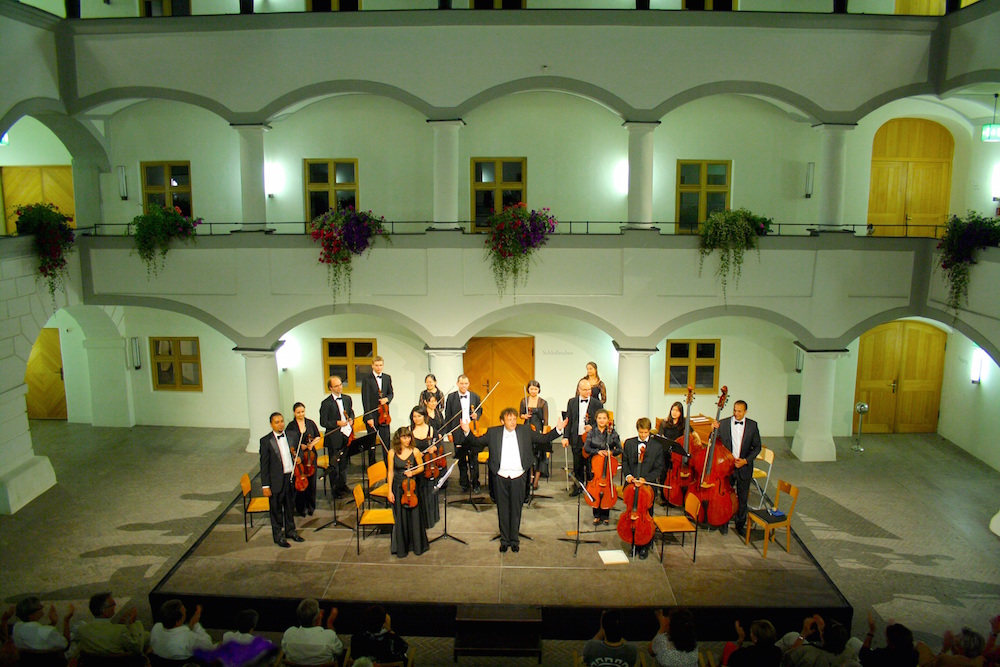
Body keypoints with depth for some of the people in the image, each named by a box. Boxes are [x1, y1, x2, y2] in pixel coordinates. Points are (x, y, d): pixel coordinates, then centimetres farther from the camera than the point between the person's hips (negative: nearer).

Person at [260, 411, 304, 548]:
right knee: (276, 510, 9)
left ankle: (290, 531, 36)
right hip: (276, 480, -4)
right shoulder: (266, 441, -11)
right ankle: (278, 536, 24)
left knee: (290, 506, 19)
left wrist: (298, 458, -5)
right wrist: (265, 486, -12)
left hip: (291, 477, 4)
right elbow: (264, 465, -10)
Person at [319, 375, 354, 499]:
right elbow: (323, 422, -10)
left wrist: (351, 420, -1)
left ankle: (343, 486, 34)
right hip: (334, 439, -6)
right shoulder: (326, 403, -11)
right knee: (334, 466, 4)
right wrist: (337, 423, -21)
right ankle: (336, 490, 15)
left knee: (344, 463, 19)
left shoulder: (347, 399, 7)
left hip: (347, 436, 6)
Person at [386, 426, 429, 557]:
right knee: (400, 518, 6)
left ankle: (417, 545, 23)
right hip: (398, 488, 0)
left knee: (414, 516, 5)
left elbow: (421, 467, 5)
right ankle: (401, 547, 21)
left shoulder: (415, 451, -6)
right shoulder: (392, 453, -6)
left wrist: (413, 472, -15)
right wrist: (390, 491, -4)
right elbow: (391, 472, -2)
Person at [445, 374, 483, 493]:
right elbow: (448, 416, 1)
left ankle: (475, 483, 15)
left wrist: (476, 416, -10)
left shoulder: (475, 396, 4)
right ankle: (464, 483, 21)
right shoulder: (451, 397, 0)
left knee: (474, 459, 4)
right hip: (458, 434, 0)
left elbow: (479, 411, 14)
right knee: (461, 460, 10)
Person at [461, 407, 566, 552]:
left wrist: (558, 429, -5)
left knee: (516, 510, 9)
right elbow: (478, 441, 5)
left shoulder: (525, 431, 4)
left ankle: (514, 540, 24)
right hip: (500, 477, 0)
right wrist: (467, 431, -10)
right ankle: (504, 540, 23)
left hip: (518, 477, 0)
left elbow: (544, 438, 6)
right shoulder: (493, 432, 2)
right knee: (503, 510, 10)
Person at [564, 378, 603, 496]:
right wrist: (566, 437, -2)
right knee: (577, 465, 12)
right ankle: (577, 487, 25)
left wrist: (592, 427, -16)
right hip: (576, 439, 2)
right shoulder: (572, 402, 5)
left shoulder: (597, 404, -2)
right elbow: (568, 421, 5)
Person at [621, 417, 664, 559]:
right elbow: (625, 462, 10)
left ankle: (645, 546, 19)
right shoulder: (629, 443, 5)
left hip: (648, 486, -2)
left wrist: (645, 479, -16)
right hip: (631, 485, 2)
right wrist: (627, 474, -9)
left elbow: (658, 468, -3)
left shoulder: (657, 446, -3)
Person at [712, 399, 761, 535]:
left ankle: (740, 524, 30)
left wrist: (746, 460, -10)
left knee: (742, 498, 12)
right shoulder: (723, 424, -5)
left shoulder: (752, 425, -3)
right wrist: (714, 430, -21)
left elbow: (757, 447, 2)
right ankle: (724, 523, 28)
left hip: (744, 467, 0)